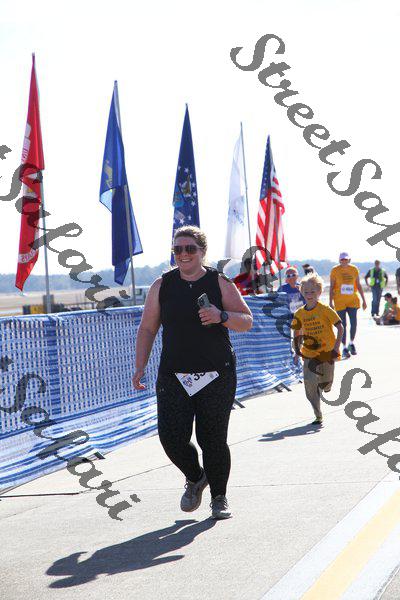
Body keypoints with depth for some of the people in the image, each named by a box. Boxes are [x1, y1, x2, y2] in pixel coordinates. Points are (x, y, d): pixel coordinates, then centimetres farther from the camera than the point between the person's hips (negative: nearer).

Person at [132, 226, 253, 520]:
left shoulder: (220, 283, 3)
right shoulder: (162, 286, 8)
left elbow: (247, 321, 3)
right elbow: (147, 329, 11)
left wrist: (221, 317, -16)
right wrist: (140, 368, 3)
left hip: (217, 375, -1)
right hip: (174, 375, 2)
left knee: (213, 438, -2)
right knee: (172, 436, -10)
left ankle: (219, 498, 19)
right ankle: (194, 478, 21)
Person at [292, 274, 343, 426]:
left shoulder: (325, 310, -11)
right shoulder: (300, 313, 1)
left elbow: (340, 327, -9)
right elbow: (297, 331, 17)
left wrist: (336, 347, -15)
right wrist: (297, 347, 8)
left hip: (327, 352, -2)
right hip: (309, 354, 2)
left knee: (325, 386, 6)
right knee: (310, 384, -13)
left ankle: (324, 384, 46)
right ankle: (318, 416, -3)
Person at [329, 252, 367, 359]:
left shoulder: (354, 269, 4)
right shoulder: (335, 270, -3)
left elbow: (358, 285, 12)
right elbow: (331, 287, 0)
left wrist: (363, 300, 10)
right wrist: (330, 302, -6)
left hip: (352, 300, 2)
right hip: (339, 301, -2)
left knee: (354, 323, -6)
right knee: (343, 325, 0)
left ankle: (351, 343, 17)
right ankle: (344, 348, 9)